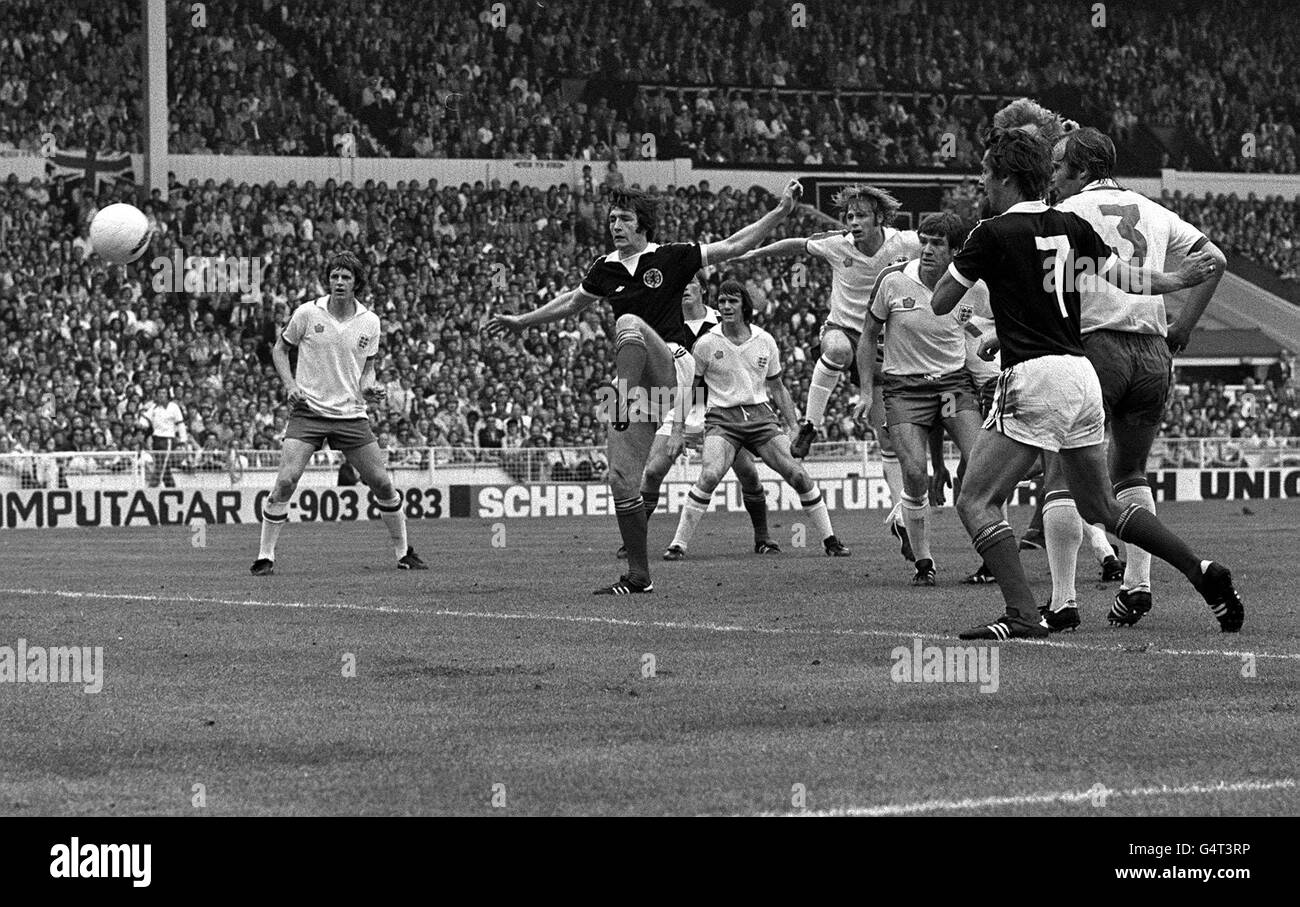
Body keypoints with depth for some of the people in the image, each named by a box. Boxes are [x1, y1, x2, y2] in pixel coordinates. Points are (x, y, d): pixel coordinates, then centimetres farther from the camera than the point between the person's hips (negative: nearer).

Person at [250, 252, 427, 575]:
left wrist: (370, 387, -5)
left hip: (351, 413, 2)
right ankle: (265, 557, -6)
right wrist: (290, 384, -7)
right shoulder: (307, 313, -5)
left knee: (382, 483, 1)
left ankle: (403, 553, 18)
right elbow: (280, 348, 8)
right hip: (308, 411, -2)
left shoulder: (370, 322, 2)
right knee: (286, 481, -17)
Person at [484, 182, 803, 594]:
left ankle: (624, 403, -49)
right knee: (622, 480, -2)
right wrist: (521, 321, 37)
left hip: (671, 363, -5)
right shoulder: (605, 269, 13)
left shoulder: (670, 258, 1)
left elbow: (733, 246, 3)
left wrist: (781, 211, -4)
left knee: (630, 323, -34)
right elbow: (573, 301, 33)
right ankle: (638, 576, 6)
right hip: (634, 380, 5)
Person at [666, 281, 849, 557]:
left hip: (760, 414, 3)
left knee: (797, 475, -9)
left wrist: (794, 425, 12)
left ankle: (829, 540, 4)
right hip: (722, 418, -3)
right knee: (710, 475, -27)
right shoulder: (707, 344, -1)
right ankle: (679, 543, -19)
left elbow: (777, 388, 18)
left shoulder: (765, 341, 7)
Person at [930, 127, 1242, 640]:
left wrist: (959, 261, 18)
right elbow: (1127, 279, 15)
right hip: (1082, 376, 7)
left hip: (1033, 378, -7)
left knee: (975, 501, -5)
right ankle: (1202, 573, 12)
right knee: (1099, 508, 21)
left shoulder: (993, 235, -8)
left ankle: (1023, 616, -19)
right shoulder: (1070, 227, 9)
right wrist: (1178, 280, 34)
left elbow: (939, 304, -1)